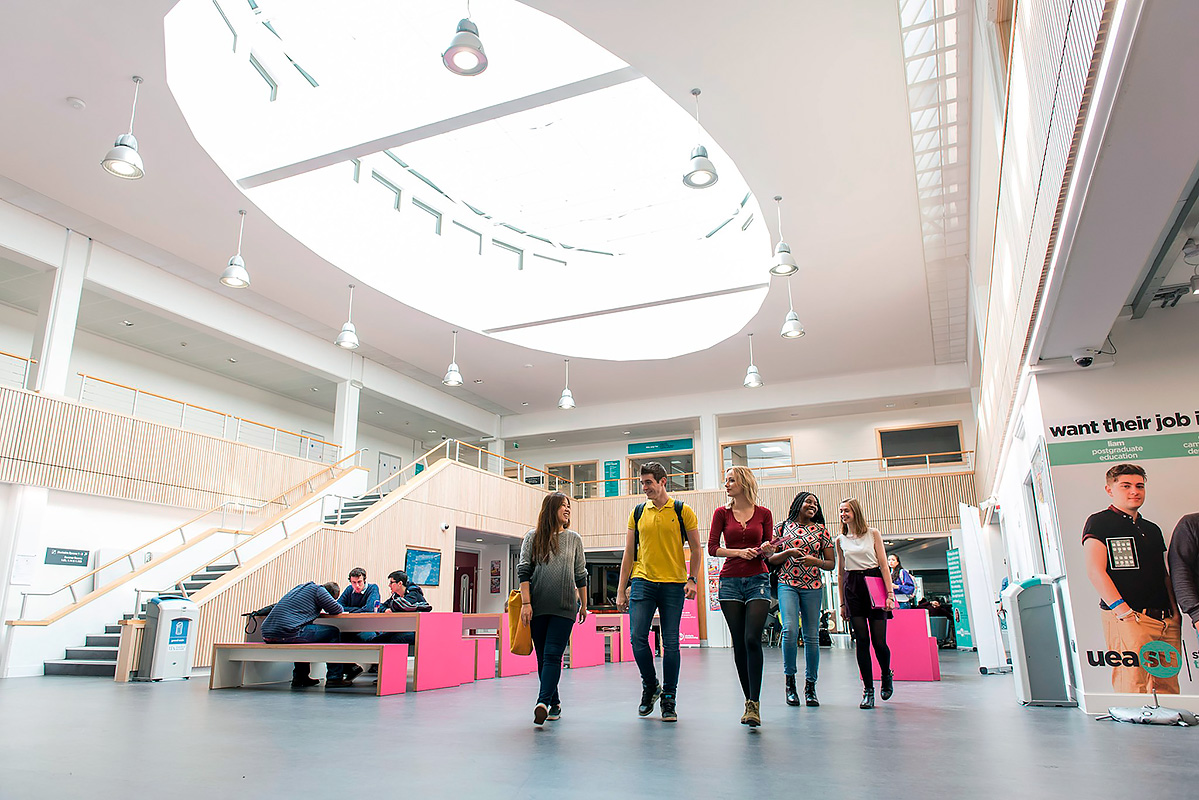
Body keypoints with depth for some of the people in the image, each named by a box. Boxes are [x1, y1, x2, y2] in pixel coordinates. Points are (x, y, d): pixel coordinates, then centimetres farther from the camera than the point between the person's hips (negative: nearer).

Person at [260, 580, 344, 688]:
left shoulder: (300, 587, 28)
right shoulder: (319, 590, 4)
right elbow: (337, 610, 2)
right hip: (288, 634, -9)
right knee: (333, 632, 4)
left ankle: (300, 677, 35)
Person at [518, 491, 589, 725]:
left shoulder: (574, 539, 11)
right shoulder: (533, 537, 6)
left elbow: (581, 575, 15)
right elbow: (523, 571, 1)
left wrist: (584, 605, 16)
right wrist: (526, 602, -7)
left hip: (565, 606, 0)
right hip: (538, 606, 1)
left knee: (553, 654, -12)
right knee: (542, 656, 7)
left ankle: (543, 702, -19)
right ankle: (554, 702, 20)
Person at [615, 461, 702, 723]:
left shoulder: (682, 510, 2)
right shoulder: (638, 513, 10)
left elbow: (696, 550, 6)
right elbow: (629, 554, 12)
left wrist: (692, 579, -8)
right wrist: (621, 590, 8)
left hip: (673, 584, -2)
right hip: (642, 582, 2)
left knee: (670, 643, 1)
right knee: (637, 638, -6)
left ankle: (669, 699, 14)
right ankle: (650, 686, 18)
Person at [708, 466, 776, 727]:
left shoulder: (763, 513, 6)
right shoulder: (722, 513, 6)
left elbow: (769, 551, 11)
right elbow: (712, 548, 0)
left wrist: (767, 549, -12)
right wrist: (740, 552, -12)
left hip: (758, 580, -1)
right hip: (731, 581, 1)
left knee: (752, 639, -14)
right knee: (739, 644, 3)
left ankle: (754, 704, -10)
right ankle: (749, 700, 15)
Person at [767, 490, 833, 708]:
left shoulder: (821, 530, 10)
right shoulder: (783, 527, 8)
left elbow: (832, 563, 10)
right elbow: (772, 559, 9)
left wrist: (815, 561, -10)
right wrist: (788, 552, -10)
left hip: (812, 586, 1)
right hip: (787, 584, -1)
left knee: (812, 636, 1)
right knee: (790, 629, -19)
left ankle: (810, 685, 13)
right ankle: (789, 679, -2)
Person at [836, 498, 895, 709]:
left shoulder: (873, 533, 5)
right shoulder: (840, 540, 11)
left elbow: (883, 564, 2)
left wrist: (890, 592, -8)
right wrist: (842, 603, 12)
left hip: (874, 585, -2)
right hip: (852, 588, 2)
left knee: (879, 641, -4)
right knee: (862, 640, -3)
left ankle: (887, 676, 26)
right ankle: (868, 689, 5)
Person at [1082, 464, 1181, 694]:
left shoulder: (1152, 529, 22)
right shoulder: (1099, 522, -1)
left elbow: (1165, 575, 25)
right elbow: (1095, 571, -10)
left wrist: (1175, 613, 11)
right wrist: (1126, 613, -17)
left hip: (1167, 621, 7)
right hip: (1127, 620, -7)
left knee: (1169, 688, 6)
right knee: (1132, 689, -10)